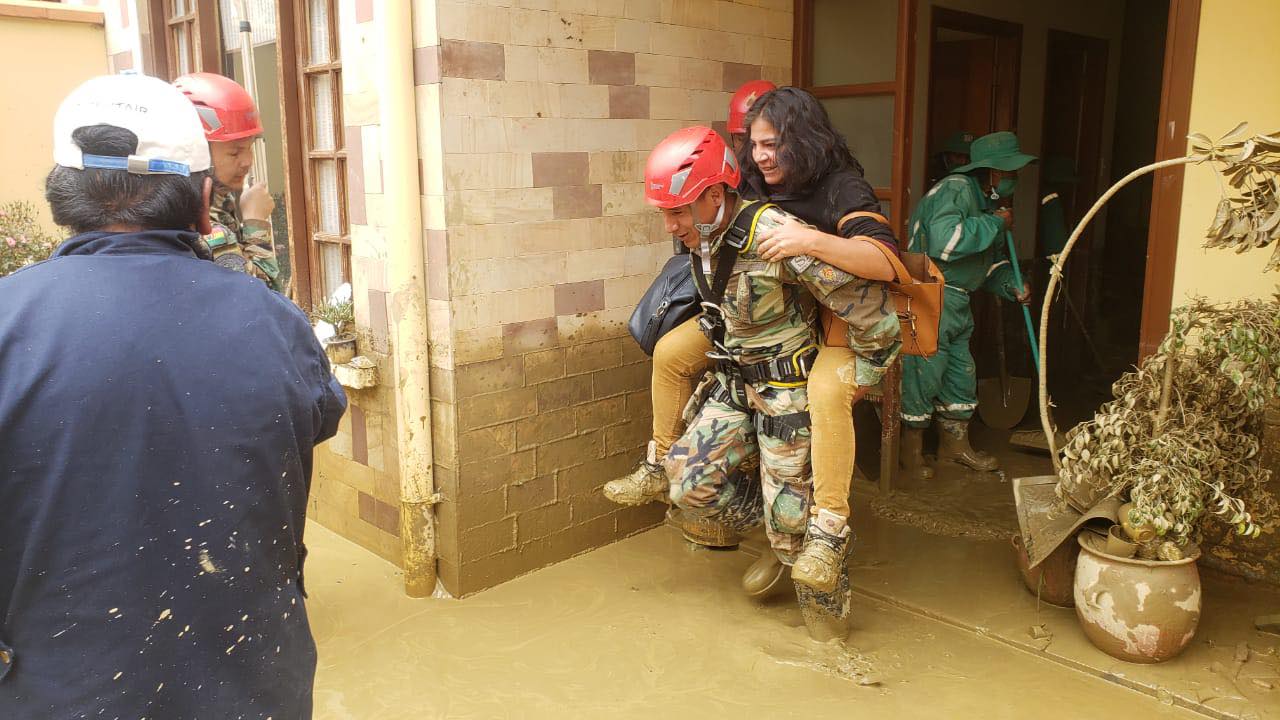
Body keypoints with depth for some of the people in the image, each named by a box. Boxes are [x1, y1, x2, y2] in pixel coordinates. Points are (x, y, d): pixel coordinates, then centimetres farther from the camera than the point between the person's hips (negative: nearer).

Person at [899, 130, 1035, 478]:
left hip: (957, 302, 10)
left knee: (961, 374, 17)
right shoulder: (955, 190, -17)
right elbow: (944, 241, -33)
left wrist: (1011, 285, 1)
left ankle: (955, 444, 33)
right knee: (923, 375, -2)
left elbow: (992, 259, 21)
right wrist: (996, 223, -21)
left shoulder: (991, 203, 14)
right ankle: (911, 451, 15)